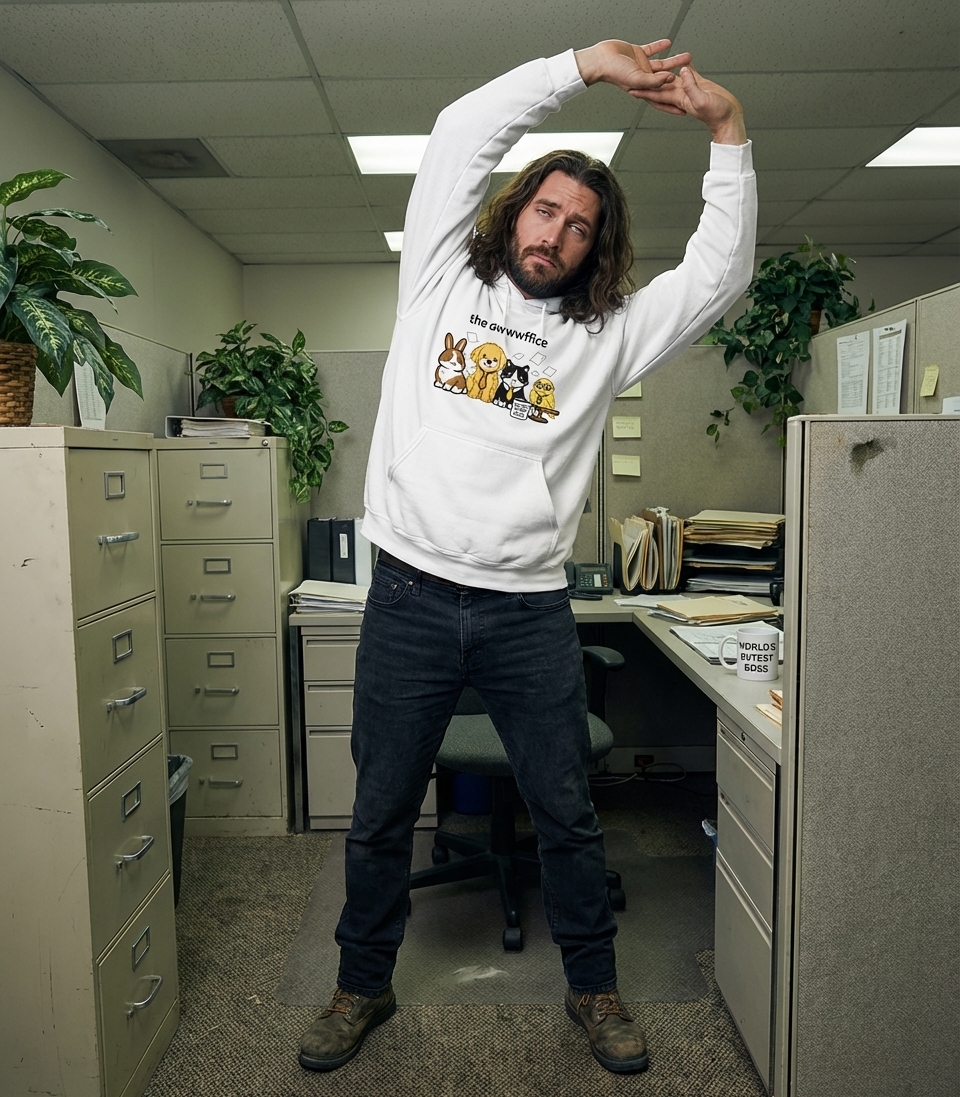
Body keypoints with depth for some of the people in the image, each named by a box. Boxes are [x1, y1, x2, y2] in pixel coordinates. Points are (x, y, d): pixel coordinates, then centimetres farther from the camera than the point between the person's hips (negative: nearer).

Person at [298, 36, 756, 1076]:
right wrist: (583, 64, 2)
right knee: (381, 814, 13)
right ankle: (363, 985, 36)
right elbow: (460, 134, 4)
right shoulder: (442, 280, 9)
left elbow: (719, 274, 4)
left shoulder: (606, 334, 10)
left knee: (567, 814, 13)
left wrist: (727, 132, -1)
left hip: (530, 610, 1)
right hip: (410, 596, 0)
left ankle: (593, 986, 37)